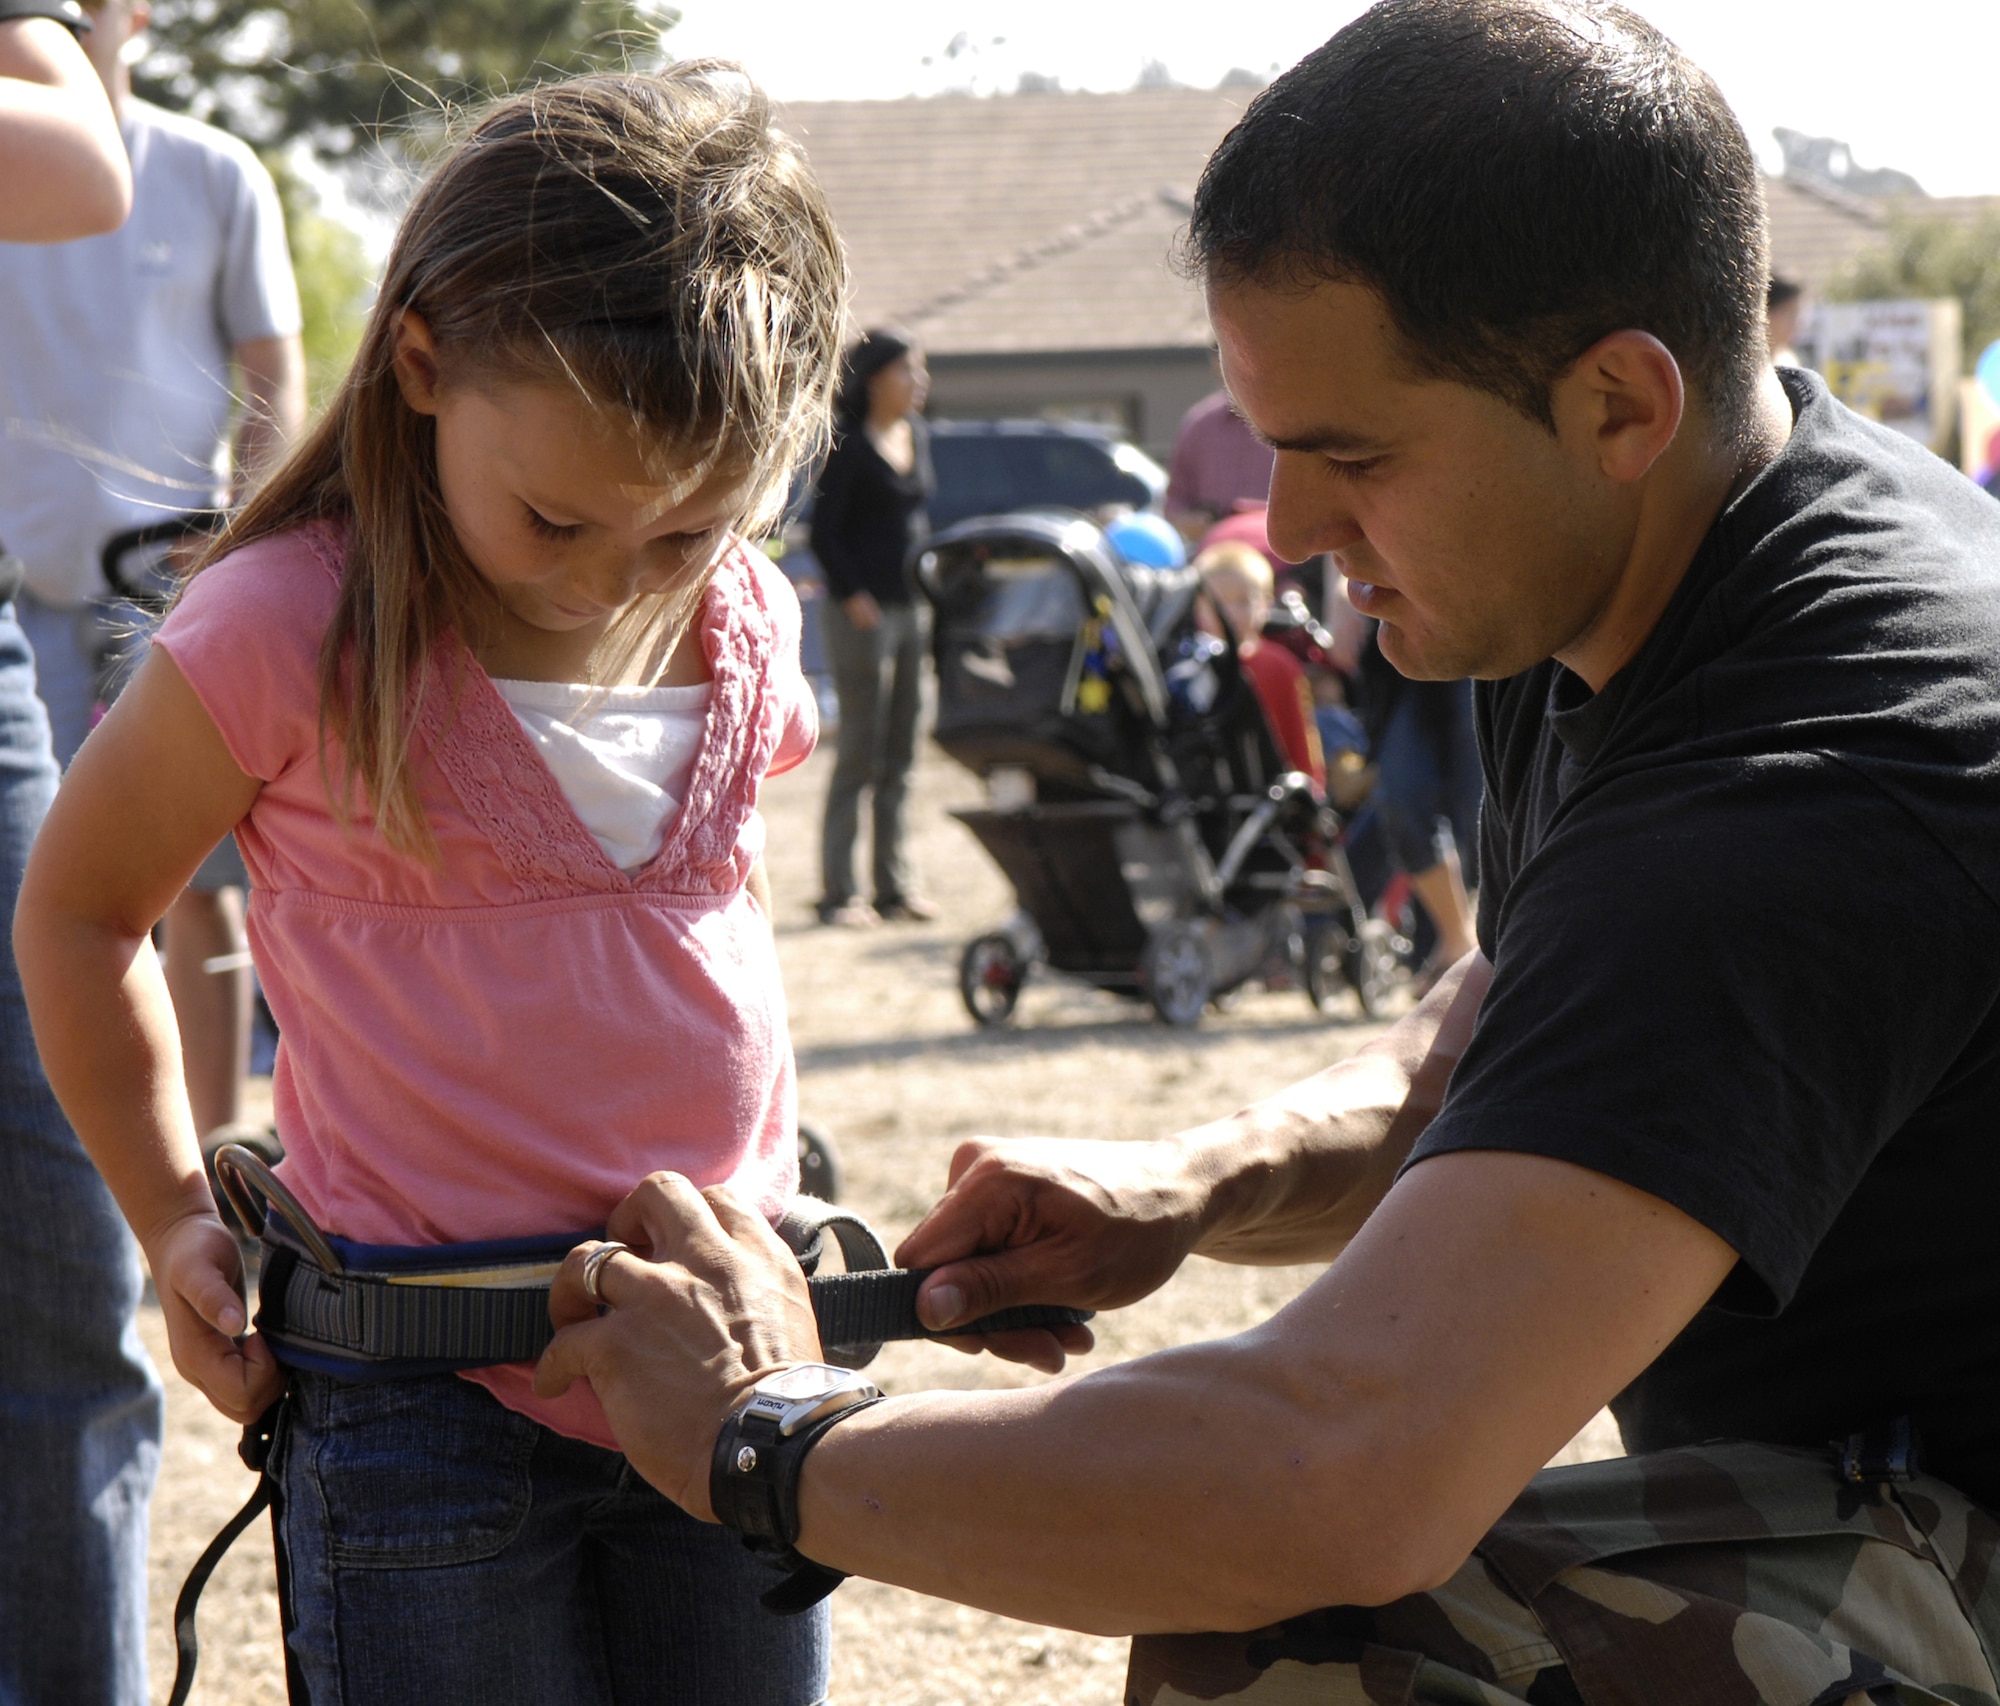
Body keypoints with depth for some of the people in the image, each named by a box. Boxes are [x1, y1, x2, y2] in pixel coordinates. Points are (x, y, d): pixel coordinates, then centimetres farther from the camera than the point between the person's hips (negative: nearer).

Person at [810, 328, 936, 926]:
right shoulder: (848, 446, -10)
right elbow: (824, 534, -11)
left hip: (914, 610, 7)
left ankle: (894, 886, 16)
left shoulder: (918, 435, 12)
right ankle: (837, 892, 0)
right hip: (865, 613, -7)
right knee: (859, 753, -5)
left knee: (900, 755, 10)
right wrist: (852, 597, -16)